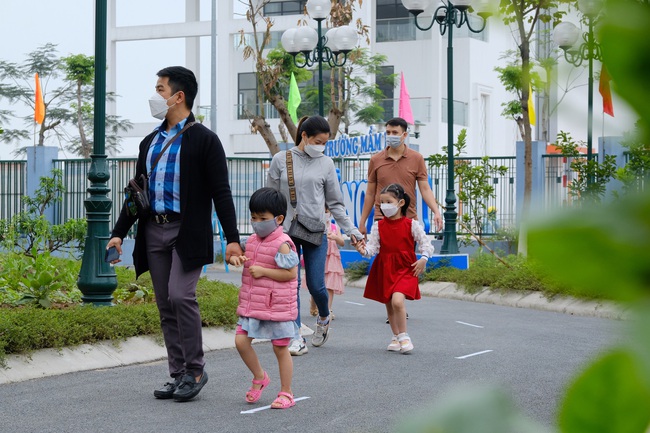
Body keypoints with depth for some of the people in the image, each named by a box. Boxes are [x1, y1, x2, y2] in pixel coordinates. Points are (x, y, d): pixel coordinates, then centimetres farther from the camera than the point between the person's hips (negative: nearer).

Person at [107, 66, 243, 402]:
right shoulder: (150, 142, 16)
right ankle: (178, 374, 13)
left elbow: (221, 192, -8)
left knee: (181, 296, -17)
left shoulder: (204, 140, -4)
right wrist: (119, 233, 12)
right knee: (165, 305, 7)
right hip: (154, 232, 7)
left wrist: (232, 238, -14)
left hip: (188, 232, -7)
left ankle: (195, 370, -3)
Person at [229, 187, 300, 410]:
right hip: (251, 306, 7)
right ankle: (259, 377, 22)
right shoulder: (252, 241, 9)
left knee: (281, 348, 3)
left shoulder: (282, 244, -14)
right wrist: (235, 258, 1)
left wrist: (263, 271, -19)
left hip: (277, 307, -7)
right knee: (241, 340, -1)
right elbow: (243, 255, 25)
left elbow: (290, 273, -18)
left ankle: (286, 393, 14)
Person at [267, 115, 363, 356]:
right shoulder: (281, 160, 5)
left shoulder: (326, 163, 7)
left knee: (316, 285, -3)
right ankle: (297, 338, 2)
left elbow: (335, 203, 10)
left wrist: (351, 229, 4)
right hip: (286, 232, 0)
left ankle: (323, 318, 29)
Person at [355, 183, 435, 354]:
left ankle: (404, 336, -9)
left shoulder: (411, 224, -4)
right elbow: (373, 247, -5)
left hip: (405, 269, -4)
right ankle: (396, 337, 30)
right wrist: (364, 250, -25)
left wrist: (423, 259, -15)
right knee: (389, 305, 12)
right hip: (384, 270, 4)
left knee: (397, 300, -23)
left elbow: (426, 244, 0)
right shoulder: (378, 226, 2)